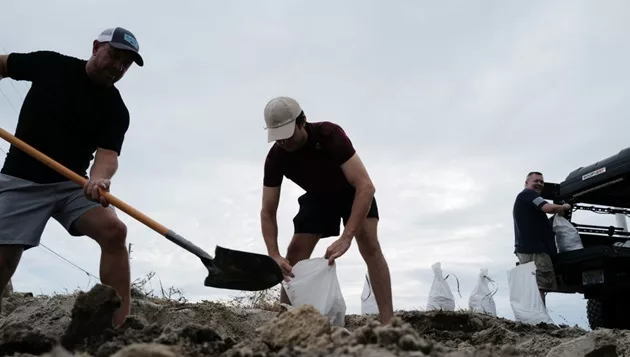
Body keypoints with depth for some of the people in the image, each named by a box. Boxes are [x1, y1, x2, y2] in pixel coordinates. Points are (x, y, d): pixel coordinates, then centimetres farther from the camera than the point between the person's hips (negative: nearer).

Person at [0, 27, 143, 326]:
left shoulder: (116, 110, -5)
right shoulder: (50, 64, -1)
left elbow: (108, 153, -17)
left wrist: (99, 178, -41)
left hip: (73, 185, 0)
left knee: (114, 230, -23)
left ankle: (119, 328, -22)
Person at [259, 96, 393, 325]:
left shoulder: (329, 134, -37)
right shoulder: (275, 158, -25)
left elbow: (365, 185, -44)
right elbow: (268, 212, -20)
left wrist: (346, 238, -51)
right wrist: (274, 255, -36)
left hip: (353, 192, -3)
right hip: (317, 197, 4)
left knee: (369, 244, -25)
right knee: (294, 255, -7)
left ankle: (388, 321, -24)